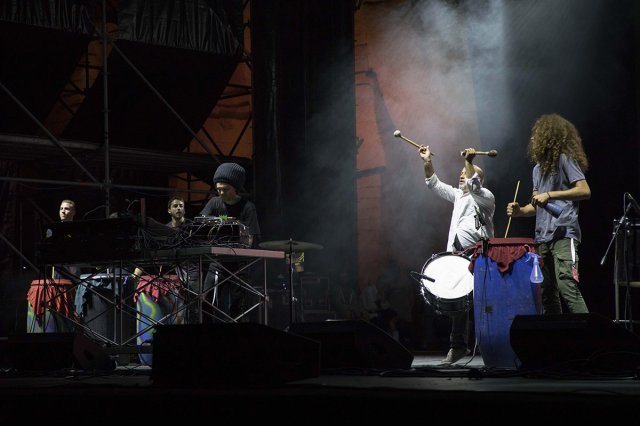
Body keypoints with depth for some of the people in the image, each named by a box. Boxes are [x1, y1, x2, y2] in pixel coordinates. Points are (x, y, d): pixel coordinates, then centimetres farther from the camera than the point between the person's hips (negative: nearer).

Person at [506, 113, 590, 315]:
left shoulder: (565, 159, -3)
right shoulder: (539, 168, 23)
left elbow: (585, 191, -13)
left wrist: (549, 194, -15)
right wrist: (519, 211, 5)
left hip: (564, 233, -9)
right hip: (543, 237, 9)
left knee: (566, 287, -20)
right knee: (546, 291, 8)